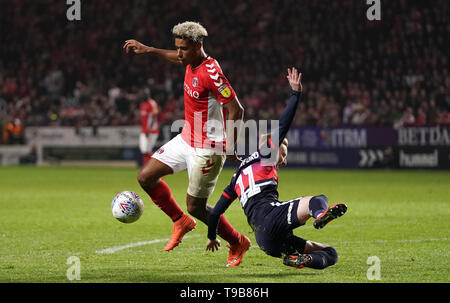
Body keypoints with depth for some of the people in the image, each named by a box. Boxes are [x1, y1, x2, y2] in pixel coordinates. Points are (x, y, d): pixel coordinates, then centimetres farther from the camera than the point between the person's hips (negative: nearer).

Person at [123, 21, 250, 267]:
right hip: (186, 139, 9)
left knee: (195, 207, -3)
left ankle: (238, 244, 18)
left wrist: (230, 147, -21)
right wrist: (148, 50, 30)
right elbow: (178, 59, 29)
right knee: (146, 177, 5)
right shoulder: (192, 63, 1)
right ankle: (180, 222, 23)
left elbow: (236, 110, -23)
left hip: (207, 150, -9)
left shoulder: (211, 73, -24)